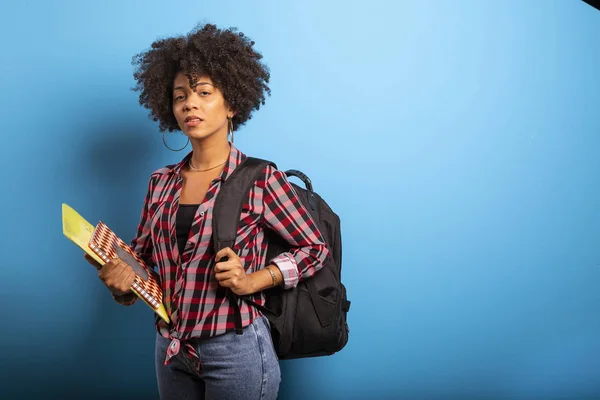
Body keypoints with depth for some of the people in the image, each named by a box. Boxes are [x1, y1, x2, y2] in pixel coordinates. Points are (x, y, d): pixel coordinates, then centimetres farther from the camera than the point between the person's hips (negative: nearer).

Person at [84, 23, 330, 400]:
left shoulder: (261, 178, -10)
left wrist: (252, 281, -17)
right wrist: (122, 280, -11)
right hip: (171, 349, 5)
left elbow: (315, 248, -4)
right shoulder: (162, 183, 4)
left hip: (235, 350, -4)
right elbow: (140, 257, 11)